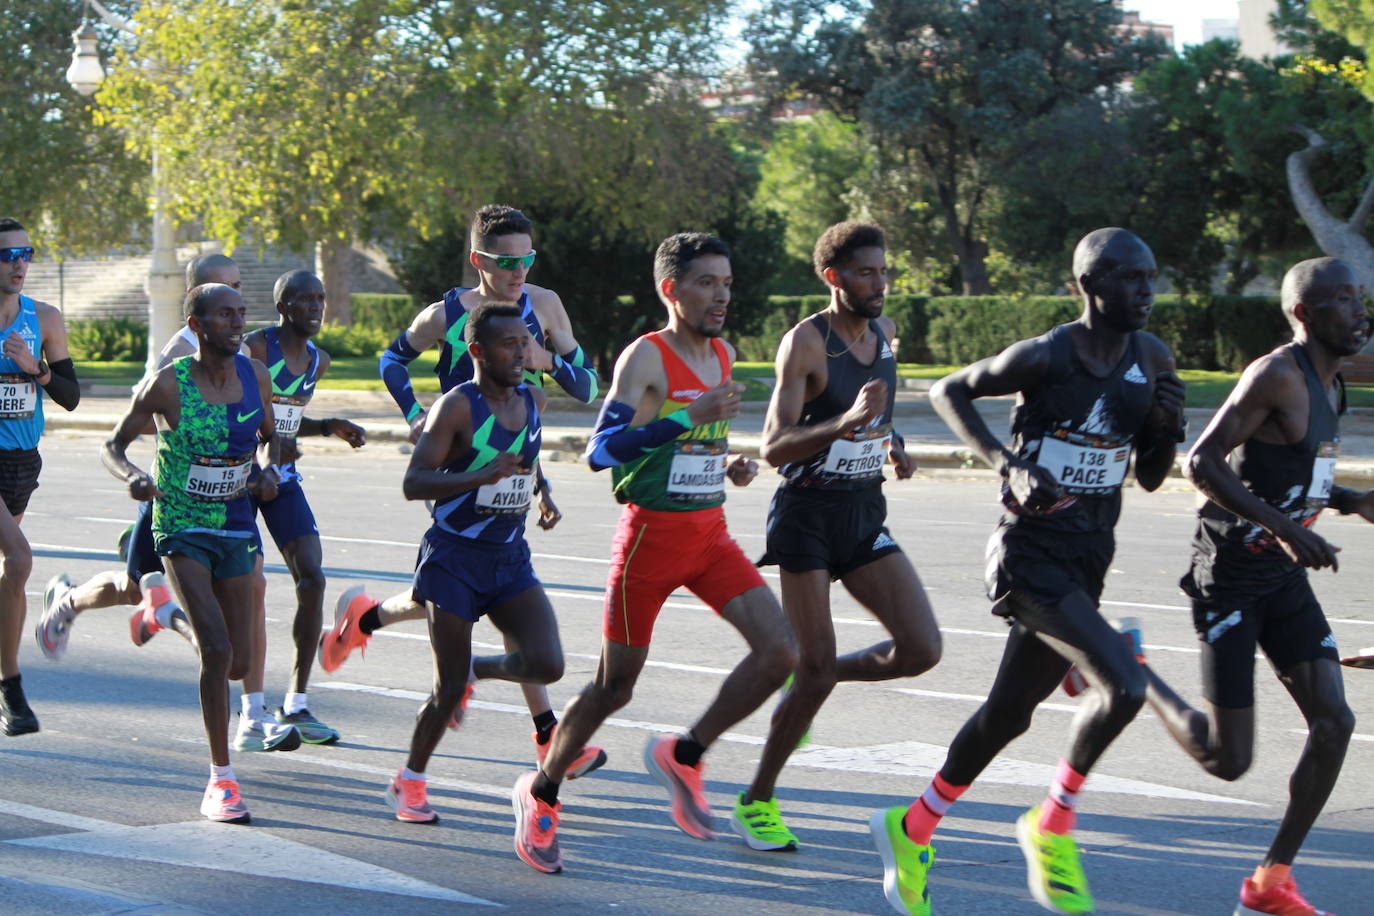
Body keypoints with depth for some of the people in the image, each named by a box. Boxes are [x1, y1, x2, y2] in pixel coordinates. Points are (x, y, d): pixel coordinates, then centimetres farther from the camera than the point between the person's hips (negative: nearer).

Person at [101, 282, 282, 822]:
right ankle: (220, 781, -9)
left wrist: (270, 470, -6)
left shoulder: (255, 376, -1)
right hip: (183, 529, -5)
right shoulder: (167, 386, -13)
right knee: (217, 649, -19)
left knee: (239, 663, 6)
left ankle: (180, 615, 42)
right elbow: (113, 445, -4)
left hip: (236, 527, 5)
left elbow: (270, 437, 16)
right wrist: (130, 476, -26)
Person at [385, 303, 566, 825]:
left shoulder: (532, 400, 6)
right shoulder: (457, 406, -13)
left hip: (511, 559, 5)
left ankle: (474, 669, 20)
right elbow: (414, 483, -21)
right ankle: (409, 782, 20)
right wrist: (482, 476, -30)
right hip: (454, 559, -5)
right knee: (449, 687, -2)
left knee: (547, 665, -12)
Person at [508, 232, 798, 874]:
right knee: (615, 684, 3)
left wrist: (730, 464, 7)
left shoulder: (724, 355, 10)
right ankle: (540, 795, 25)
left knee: (780, 652, -11)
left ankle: (683, 757, 7)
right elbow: (601, 450, -24)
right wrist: (690, 416, -30)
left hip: (711, 533, 6)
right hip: (652, 533, -6)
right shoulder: (645, 358, -13)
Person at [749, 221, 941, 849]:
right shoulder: (805, 342, -15)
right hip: (808, 511, -6)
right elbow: (773, 447, -23)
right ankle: (757, 800, 11)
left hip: (866, 512, 6)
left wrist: (891, 441, 7)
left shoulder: (883, 331, 7)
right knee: (818, 668, -7)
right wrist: (846, 422, -36)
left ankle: (807, 678, 19)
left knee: (920, 650, -7)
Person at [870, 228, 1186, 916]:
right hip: (1030, 552, -7)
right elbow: (948, 391, 0)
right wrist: (1008, 464, -12)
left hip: (1088, 559, 7)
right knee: (1123, 685, -23)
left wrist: (1166, 427, -8)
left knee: (1008, 714, 15)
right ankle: (1053, 825, -1)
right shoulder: (1044, 358, -13)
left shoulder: (1153, 361, 5)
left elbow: (1150, 478, 13)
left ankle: (912, 830, 34)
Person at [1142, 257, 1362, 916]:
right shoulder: (1276, 376, -19)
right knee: (1227, 760, -5)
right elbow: (1202, 461, -25)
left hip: (1283, 577, 9)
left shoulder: (1328, 386, 11)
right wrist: (1280, 525, -31)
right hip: (1229, 578, -9)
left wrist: (1352, 503, 8)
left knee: (1334, 722, -4)